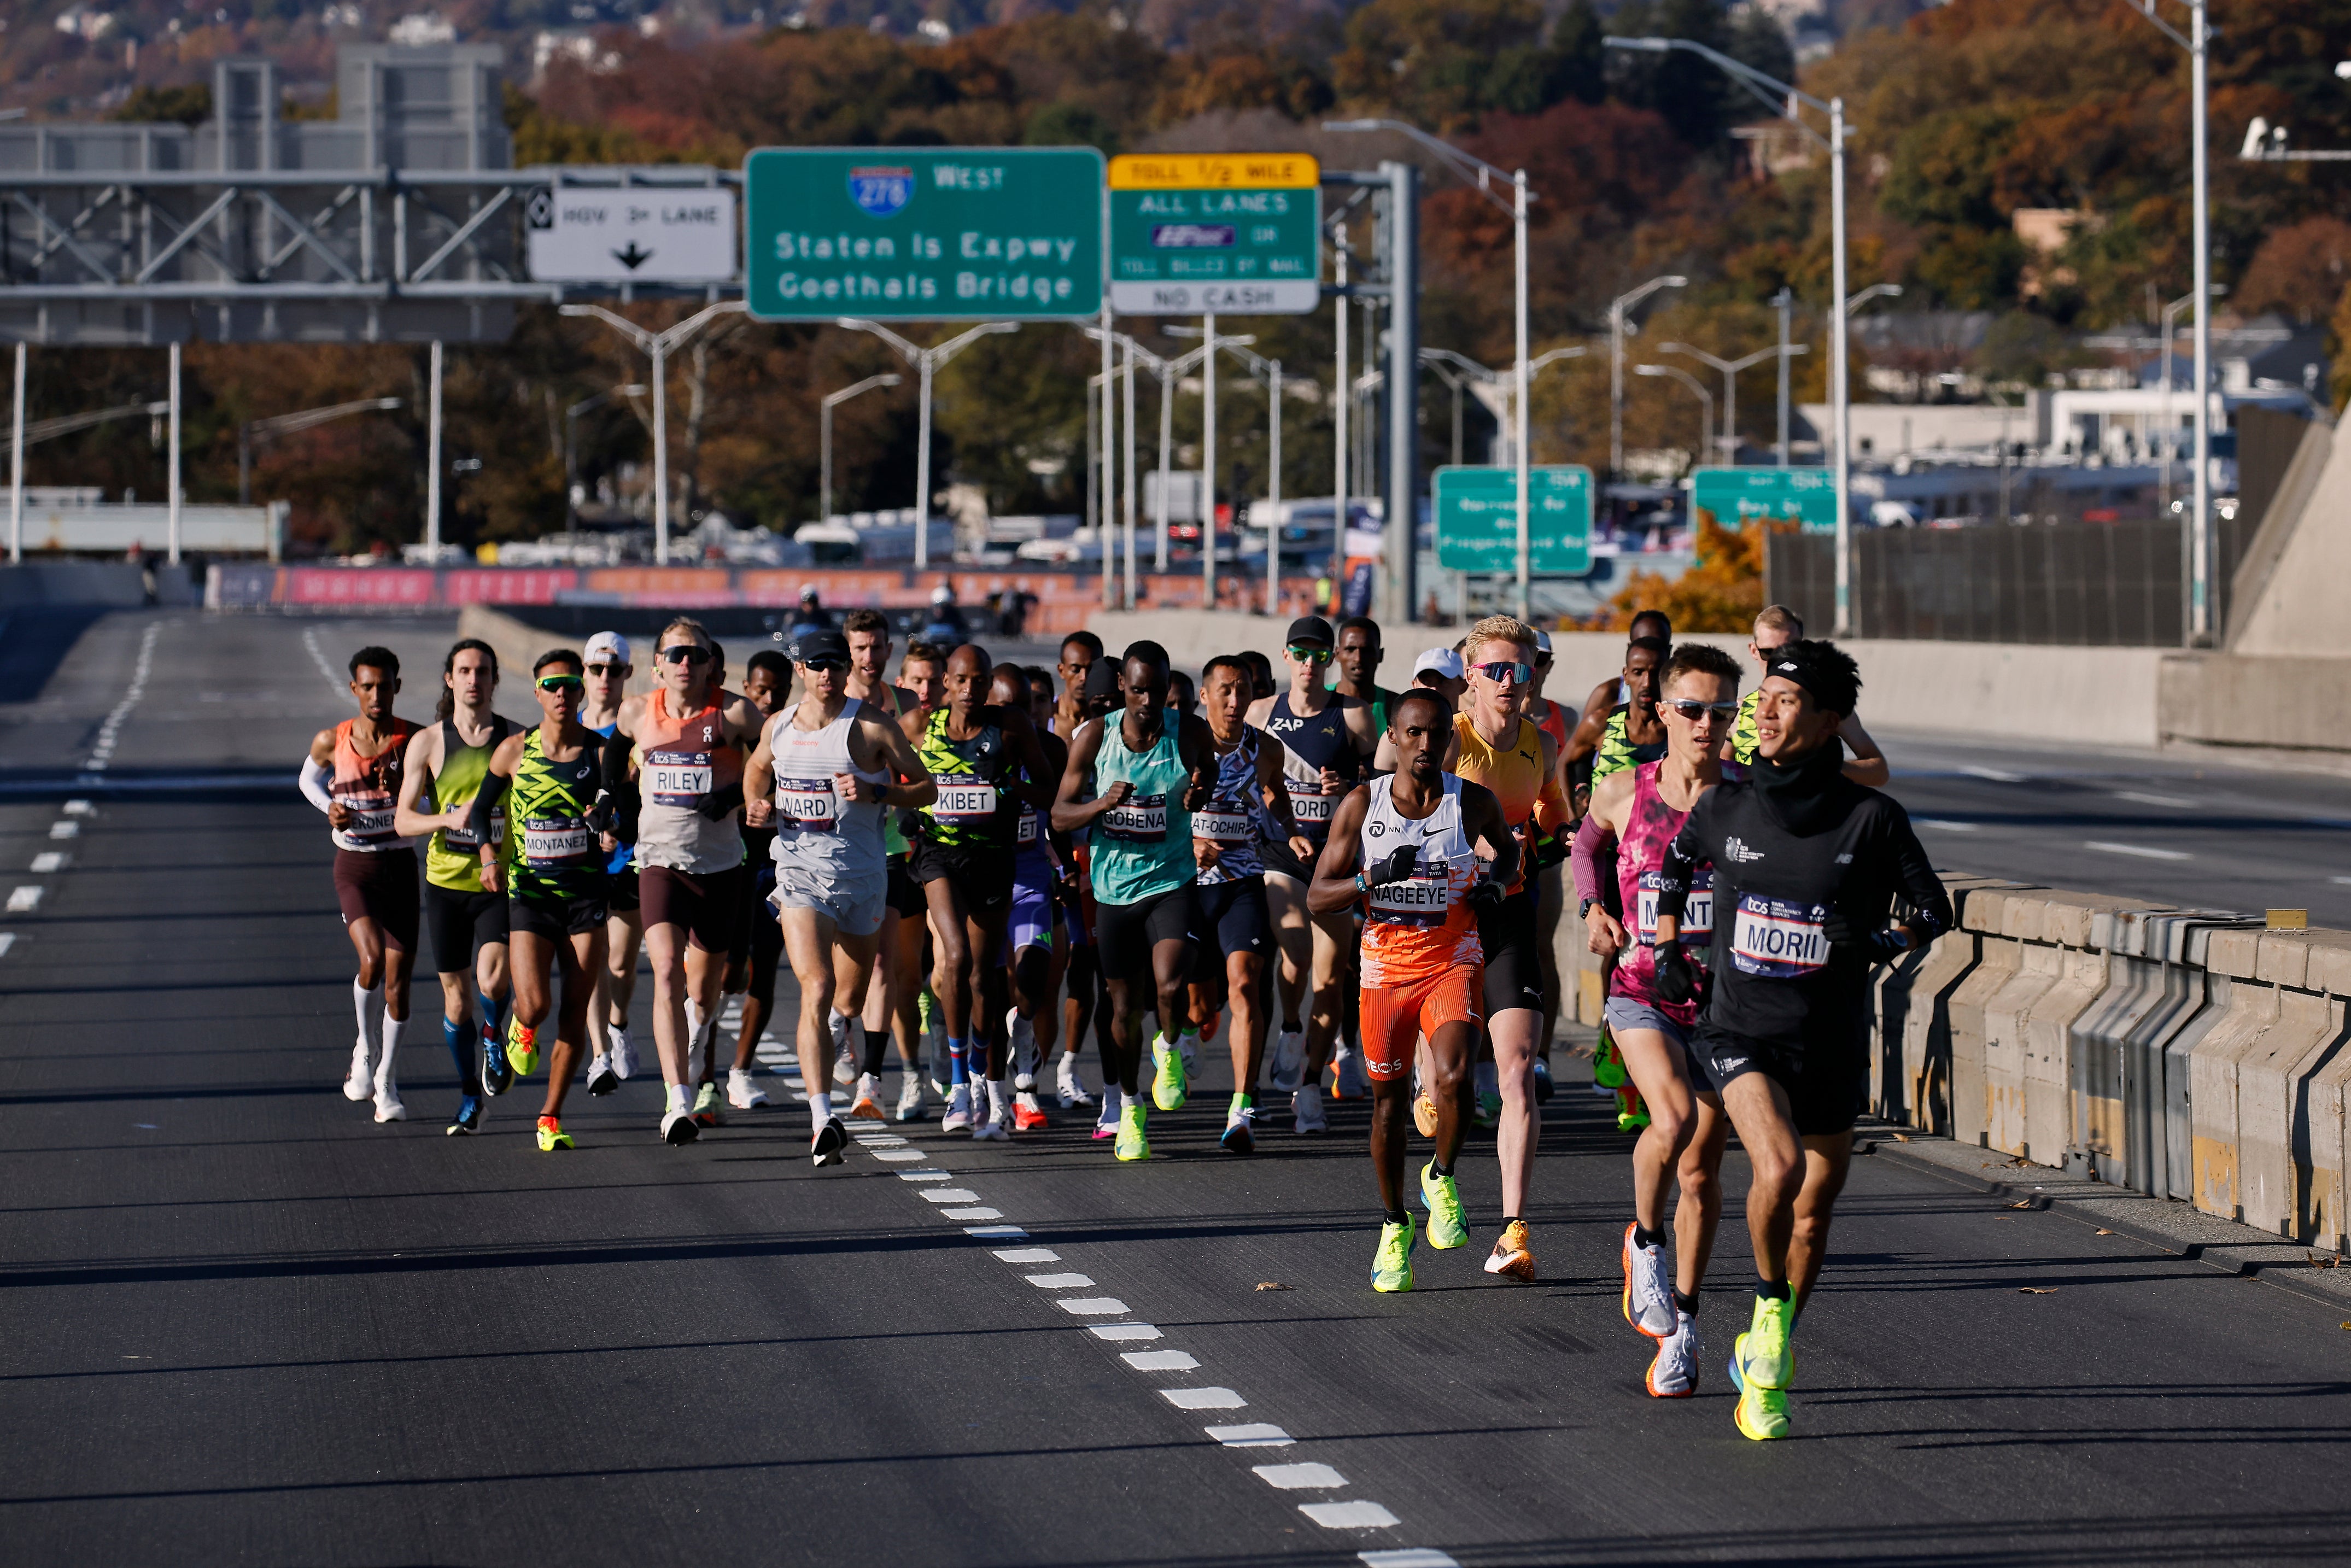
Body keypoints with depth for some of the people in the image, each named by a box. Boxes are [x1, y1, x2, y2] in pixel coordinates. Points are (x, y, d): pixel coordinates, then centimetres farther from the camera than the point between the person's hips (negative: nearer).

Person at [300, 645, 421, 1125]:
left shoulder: (415, 740, -6)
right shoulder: (332, 742, -3)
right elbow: (309, 778, 17)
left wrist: (401, 788, -19)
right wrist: (331, 808, -2)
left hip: (401, 866, 1)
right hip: (353, 867, -1)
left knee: (398, 980, 3)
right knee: (372, 960, -23)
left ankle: (386, 1083, 22)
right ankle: (365, 1049, 5)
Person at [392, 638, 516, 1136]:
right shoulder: (426, 743, 0)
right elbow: (402, 821, -2)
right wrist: (448, 818, -20)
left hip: (501, 884, -1)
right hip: (447, 883, 1)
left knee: (492, 978, -23)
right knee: (457, 997, 6)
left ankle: (494, 1036, 11)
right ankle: (470, 1099, 24)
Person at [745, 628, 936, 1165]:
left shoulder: (872, 727, -5)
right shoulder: (778, 727, 6)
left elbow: (925, 789, -1)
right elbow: (757, 768, 27)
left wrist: (873, 792, -18)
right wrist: (758, 806, 6)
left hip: (862, 873, 0)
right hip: (800, 872, 0)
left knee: (850, 998, 16)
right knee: (816, 990, -18)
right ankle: (822, 1121, -26)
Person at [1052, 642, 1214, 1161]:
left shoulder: (1191, 735, -6)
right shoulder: (1094, 738, -6)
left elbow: (1209, 774, 16)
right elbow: (1060, 816, -2)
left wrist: (1198, 796, -9)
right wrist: (1102, 805, -23)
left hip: (1172, 880, -1)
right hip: (1115, 886, 1)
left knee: (1170, 984, -24)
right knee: (1125, 1007, 10)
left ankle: (1169, 1050, 10)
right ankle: (1129, 1108, 31)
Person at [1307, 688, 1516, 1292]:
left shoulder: (1474, 802, -3)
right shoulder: (1362, 805, -4)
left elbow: (1506, 845, 21)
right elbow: (1319, 897, -3)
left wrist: (1496, 878, -1)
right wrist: (1375, 879, -20)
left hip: (1453, 963, -1)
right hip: (1385, 964, 1)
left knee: (1453, 1077, -24)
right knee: (1388, 1100, 9)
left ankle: (1441, 1179, 5)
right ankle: (1395, 1225, 29)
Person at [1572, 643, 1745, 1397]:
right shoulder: (1624, 791, 0)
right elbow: (1586, 842, 21)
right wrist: (1593, 907, 7)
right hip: (1641, 991, -1)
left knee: (1702, 1166, 5)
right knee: (1673, 1117, -27)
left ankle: (1683, 1325, 21)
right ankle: (1644, 1238, 2)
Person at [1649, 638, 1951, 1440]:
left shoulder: (1870, 817, -7)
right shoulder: (1724, 809, -1)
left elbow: (1934, 908, 2)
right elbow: (1671, 868, 21)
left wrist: (1879, 942, -15)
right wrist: (1667, 949, 12)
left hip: (1832, 1042, 1)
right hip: (1741, 1031, -1)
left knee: (1812, 1213, 10)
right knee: (1777, 1167, -26)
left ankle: (1765, 1361, 30)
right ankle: (1770, 1308, -1)